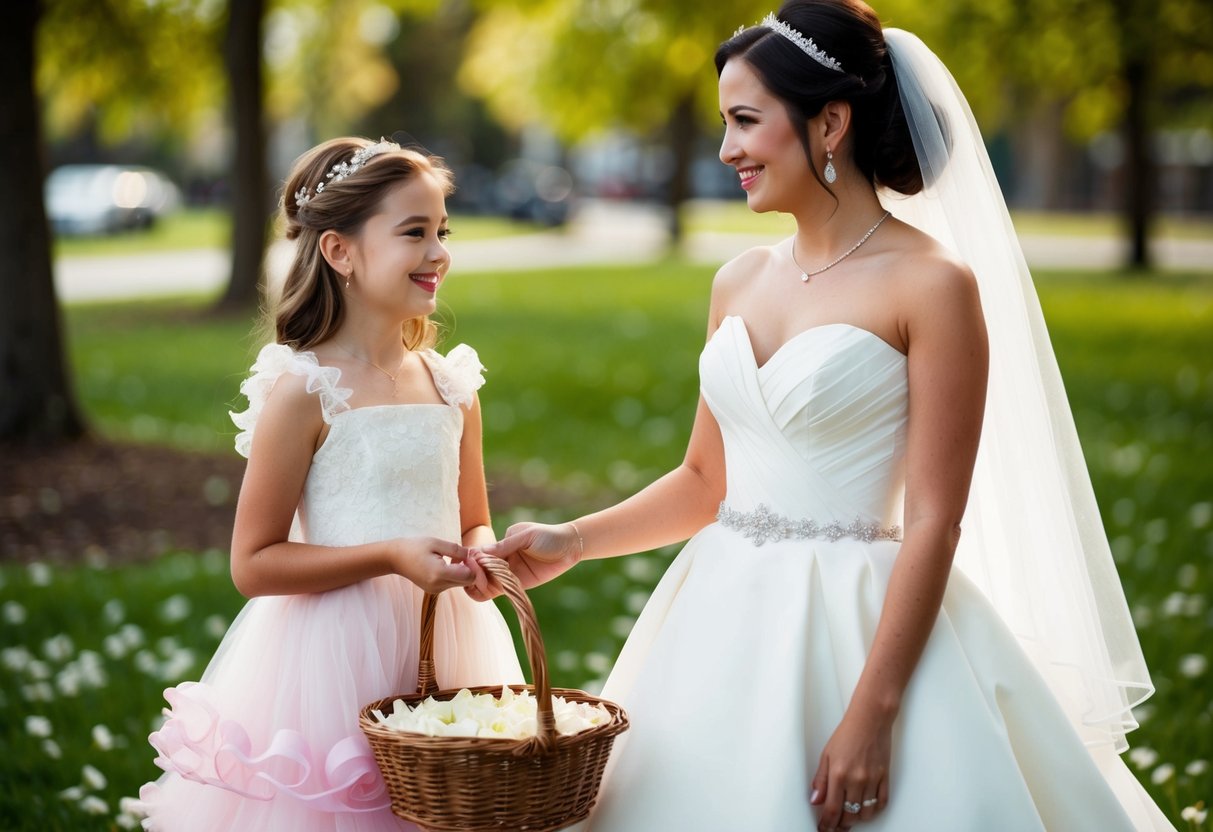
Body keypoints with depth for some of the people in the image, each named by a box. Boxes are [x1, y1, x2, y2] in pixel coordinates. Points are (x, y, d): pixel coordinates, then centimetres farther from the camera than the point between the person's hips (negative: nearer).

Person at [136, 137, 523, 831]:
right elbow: (253, 564, -12)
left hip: (444, 654, 5)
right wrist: (392, 557, -20)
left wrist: (480, 560, -6)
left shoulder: (452, 385, 5)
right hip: (333, 666, -5)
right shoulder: (305, 390, -11)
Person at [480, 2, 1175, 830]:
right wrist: (572, 541, 5)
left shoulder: (932, 285, -11)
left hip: (858, 628, -6)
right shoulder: (741, 282, 8)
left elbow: (932, 525, -14)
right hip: (725, 626, 6)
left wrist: (871, 715, -18)